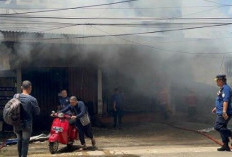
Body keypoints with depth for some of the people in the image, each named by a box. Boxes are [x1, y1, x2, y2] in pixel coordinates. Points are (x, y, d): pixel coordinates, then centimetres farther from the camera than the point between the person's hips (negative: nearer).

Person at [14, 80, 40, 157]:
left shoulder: (15, 96, -5)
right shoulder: (32, 99, -16)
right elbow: (37, 112, -7)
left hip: (17, 124, 5)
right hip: (27, 124, -4)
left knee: (19, 141, 20)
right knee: (25, 142, 5)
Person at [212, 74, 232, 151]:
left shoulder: (226, 88, -15)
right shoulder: (222, 88, 18)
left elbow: (226, 101, -24)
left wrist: (224, 111, -31)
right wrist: (216, 107, 34)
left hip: (223, 113, -11)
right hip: (220, 112, 11)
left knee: (217, 126, -15)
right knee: (222, 128, 11)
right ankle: (225, 146, 14)